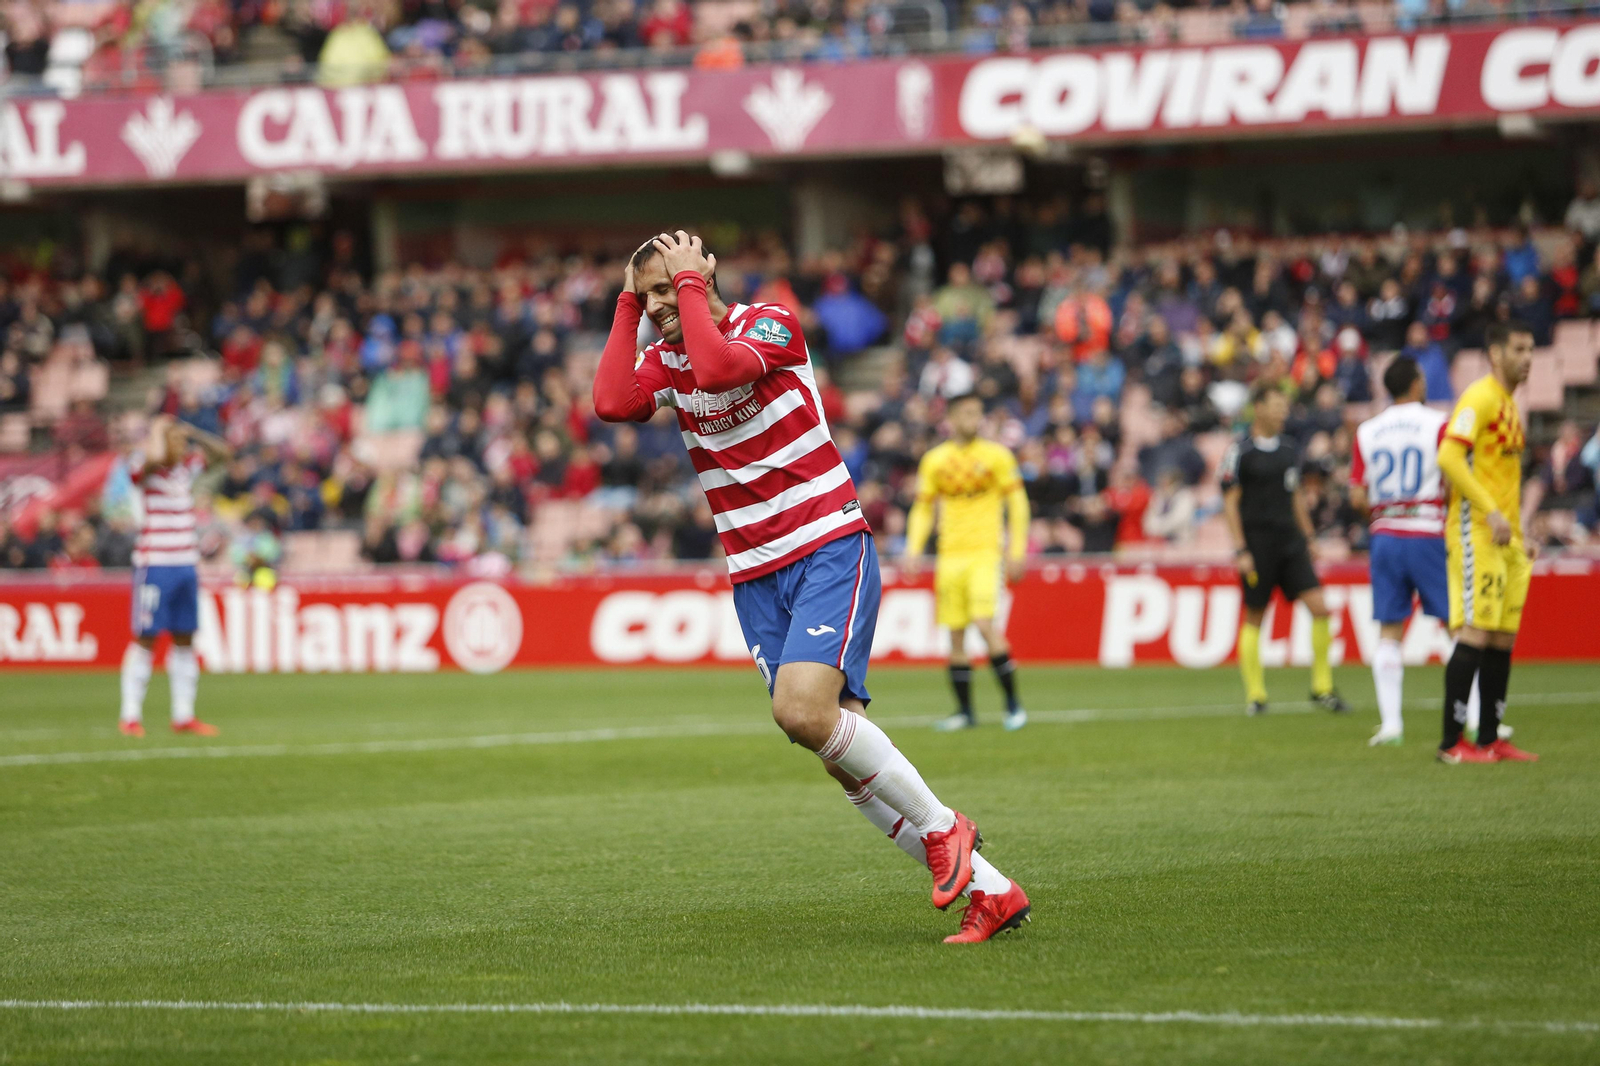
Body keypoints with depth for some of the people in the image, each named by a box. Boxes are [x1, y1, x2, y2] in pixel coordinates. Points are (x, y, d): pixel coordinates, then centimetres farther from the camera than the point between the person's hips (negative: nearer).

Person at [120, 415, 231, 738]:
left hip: (187, 565, 7)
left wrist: (194, 433, 4)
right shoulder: (144, 469, -9)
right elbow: (155, 456, -31)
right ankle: (131, 716, -1)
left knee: (184, 639, 8)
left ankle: (183, 715, 12)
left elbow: (223, 452, 16)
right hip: (154, 565, -6)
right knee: (145, 638, -5)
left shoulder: (189, 466, 11)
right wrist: (157, 429, -12)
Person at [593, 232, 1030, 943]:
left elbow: (721, 367, -28)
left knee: (803, 709, -27)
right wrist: (626, 306, -6)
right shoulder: (665, 360, 9)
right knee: (844, 753, -3)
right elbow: (613, 404, -12)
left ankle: (941, 827, -8)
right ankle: (987, 890, 4)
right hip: (755, 576, 6)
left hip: (829, 549, -6)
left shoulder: (771, 323, -6)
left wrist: (690, 284, -17)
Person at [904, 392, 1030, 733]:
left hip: (985, 551, -3)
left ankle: (1013, 701, -7)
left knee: (984, 623, -18)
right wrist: (914, 548, 1)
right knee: (955, 632, 3)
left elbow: (1017, 503, 3)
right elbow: (923, 508, 14)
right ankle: (965, 710, 12)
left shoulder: (996, 455, 1)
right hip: (950, 553, 4)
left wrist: (1017, 550, -3)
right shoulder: (934, 460, 8)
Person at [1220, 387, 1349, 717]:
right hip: (1257, 541, -5)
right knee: (1254, 617, 0)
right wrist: (1240, 550, -11)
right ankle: (1255, 695, 10)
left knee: (1319, 606, -7)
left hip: (1290, 541, 5)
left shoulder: (1289, 449, 12)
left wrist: (1307, 538, 17)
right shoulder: (1240, 451, -5)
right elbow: (1231, 502, -6)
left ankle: (1322, 688, 2)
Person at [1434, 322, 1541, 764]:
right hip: (1476, 532, -9)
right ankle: (1452, 742, -9)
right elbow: (1449, 457, -21)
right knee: (1476, 634, -11)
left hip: (1504, 537, 9)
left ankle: (1489, 738, 11)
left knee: (1503, 637, 7)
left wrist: (1519, 537, 22)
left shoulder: (1509, 405, 20)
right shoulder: (1480, 397, -9)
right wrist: (1491, 512, -25)